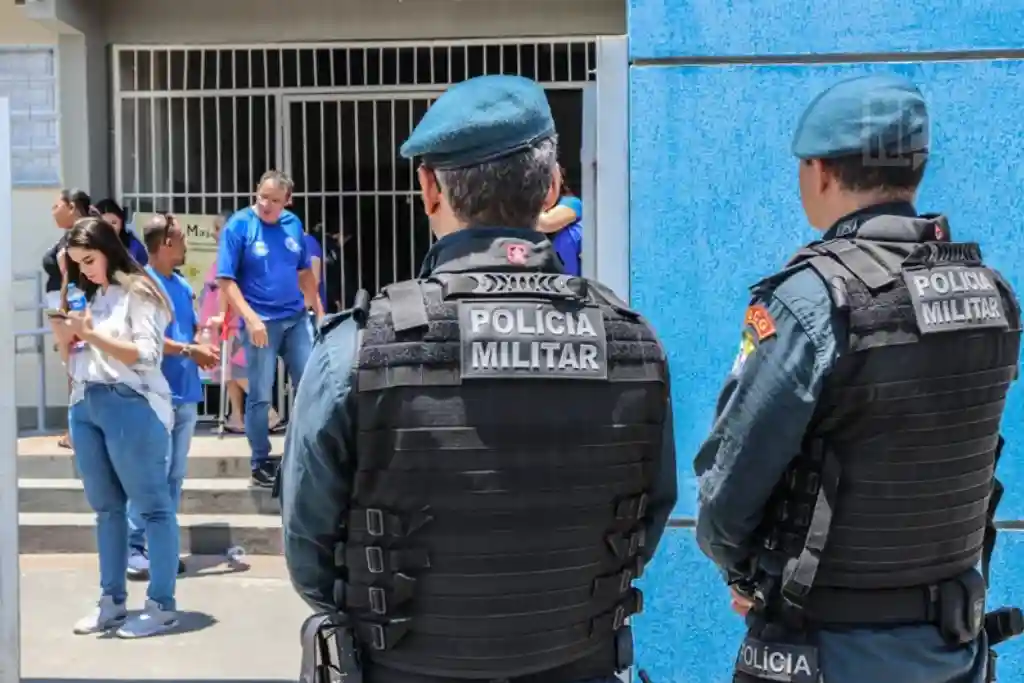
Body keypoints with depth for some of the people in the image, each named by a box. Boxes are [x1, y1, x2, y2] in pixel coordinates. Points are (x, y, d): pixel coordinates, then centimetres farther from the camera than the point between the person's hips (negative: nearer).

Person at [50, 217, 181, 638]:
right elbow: (74, 364, 21)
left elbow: (146, 355, -13)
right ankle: (111, 601, 16)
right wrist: (65, 339, 2)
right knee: (106, 507, 10)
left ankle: (162, 605, -2)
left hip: (129, 406, -8)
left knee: (152, 505, -4)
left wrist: (92, 334, -14)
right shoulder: (90, 298, 18)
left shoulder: (138, 293, -3)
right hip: (85, 405, 8)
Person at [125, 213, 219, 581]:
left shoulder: (183, 286, 15)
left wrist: (202, 349, 2)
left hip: (186, 393, 8)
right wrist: (190, 350, -15)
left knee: (175, 475, 10)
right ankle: (134, 547, -3)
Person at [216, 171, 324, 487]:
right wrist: (251, 318, -19)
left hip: (297, 318, 5)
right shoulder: (239, 225, -8)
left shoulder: (293, 224, 6)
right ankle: (261, 462, 15)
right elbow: (225, 280, -11)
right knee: (259, 396, 3)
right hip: (261, 322, -4)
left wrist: (319, 312, 14)